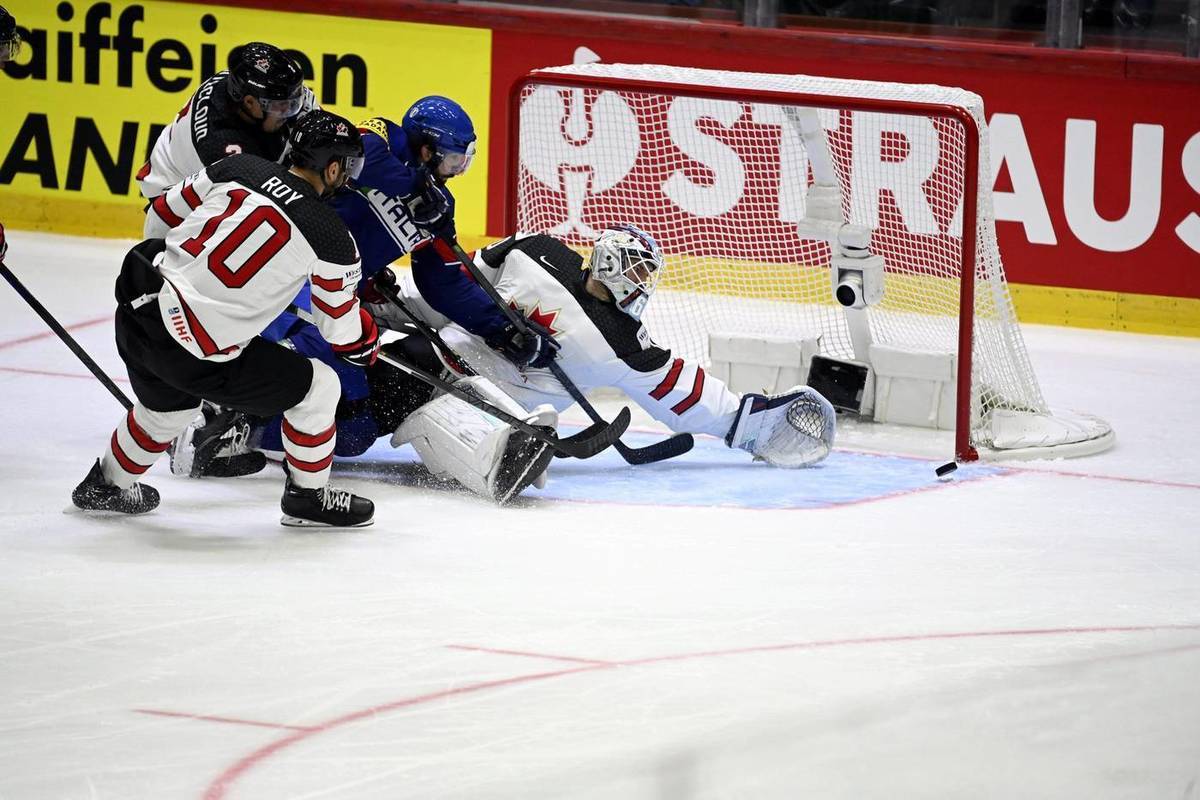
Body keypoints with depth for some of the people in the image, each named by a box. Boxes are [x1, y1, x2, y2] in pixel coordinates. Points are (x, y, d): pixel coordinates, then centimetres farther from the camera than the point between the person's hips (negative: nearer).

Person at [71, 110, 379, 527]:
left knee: (168, 405, 36)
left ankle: (107, 485, 55)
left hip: (138, 306, 6)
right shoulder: (331, 236, -7)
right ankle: (308, 496, 26)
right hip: (198, 355, -6)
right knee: (317, 388, 11)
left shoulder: (238, 168, 4)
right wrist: (369, 344, 27)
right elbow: (341, 328, 4)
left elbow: (165, 214, 16)